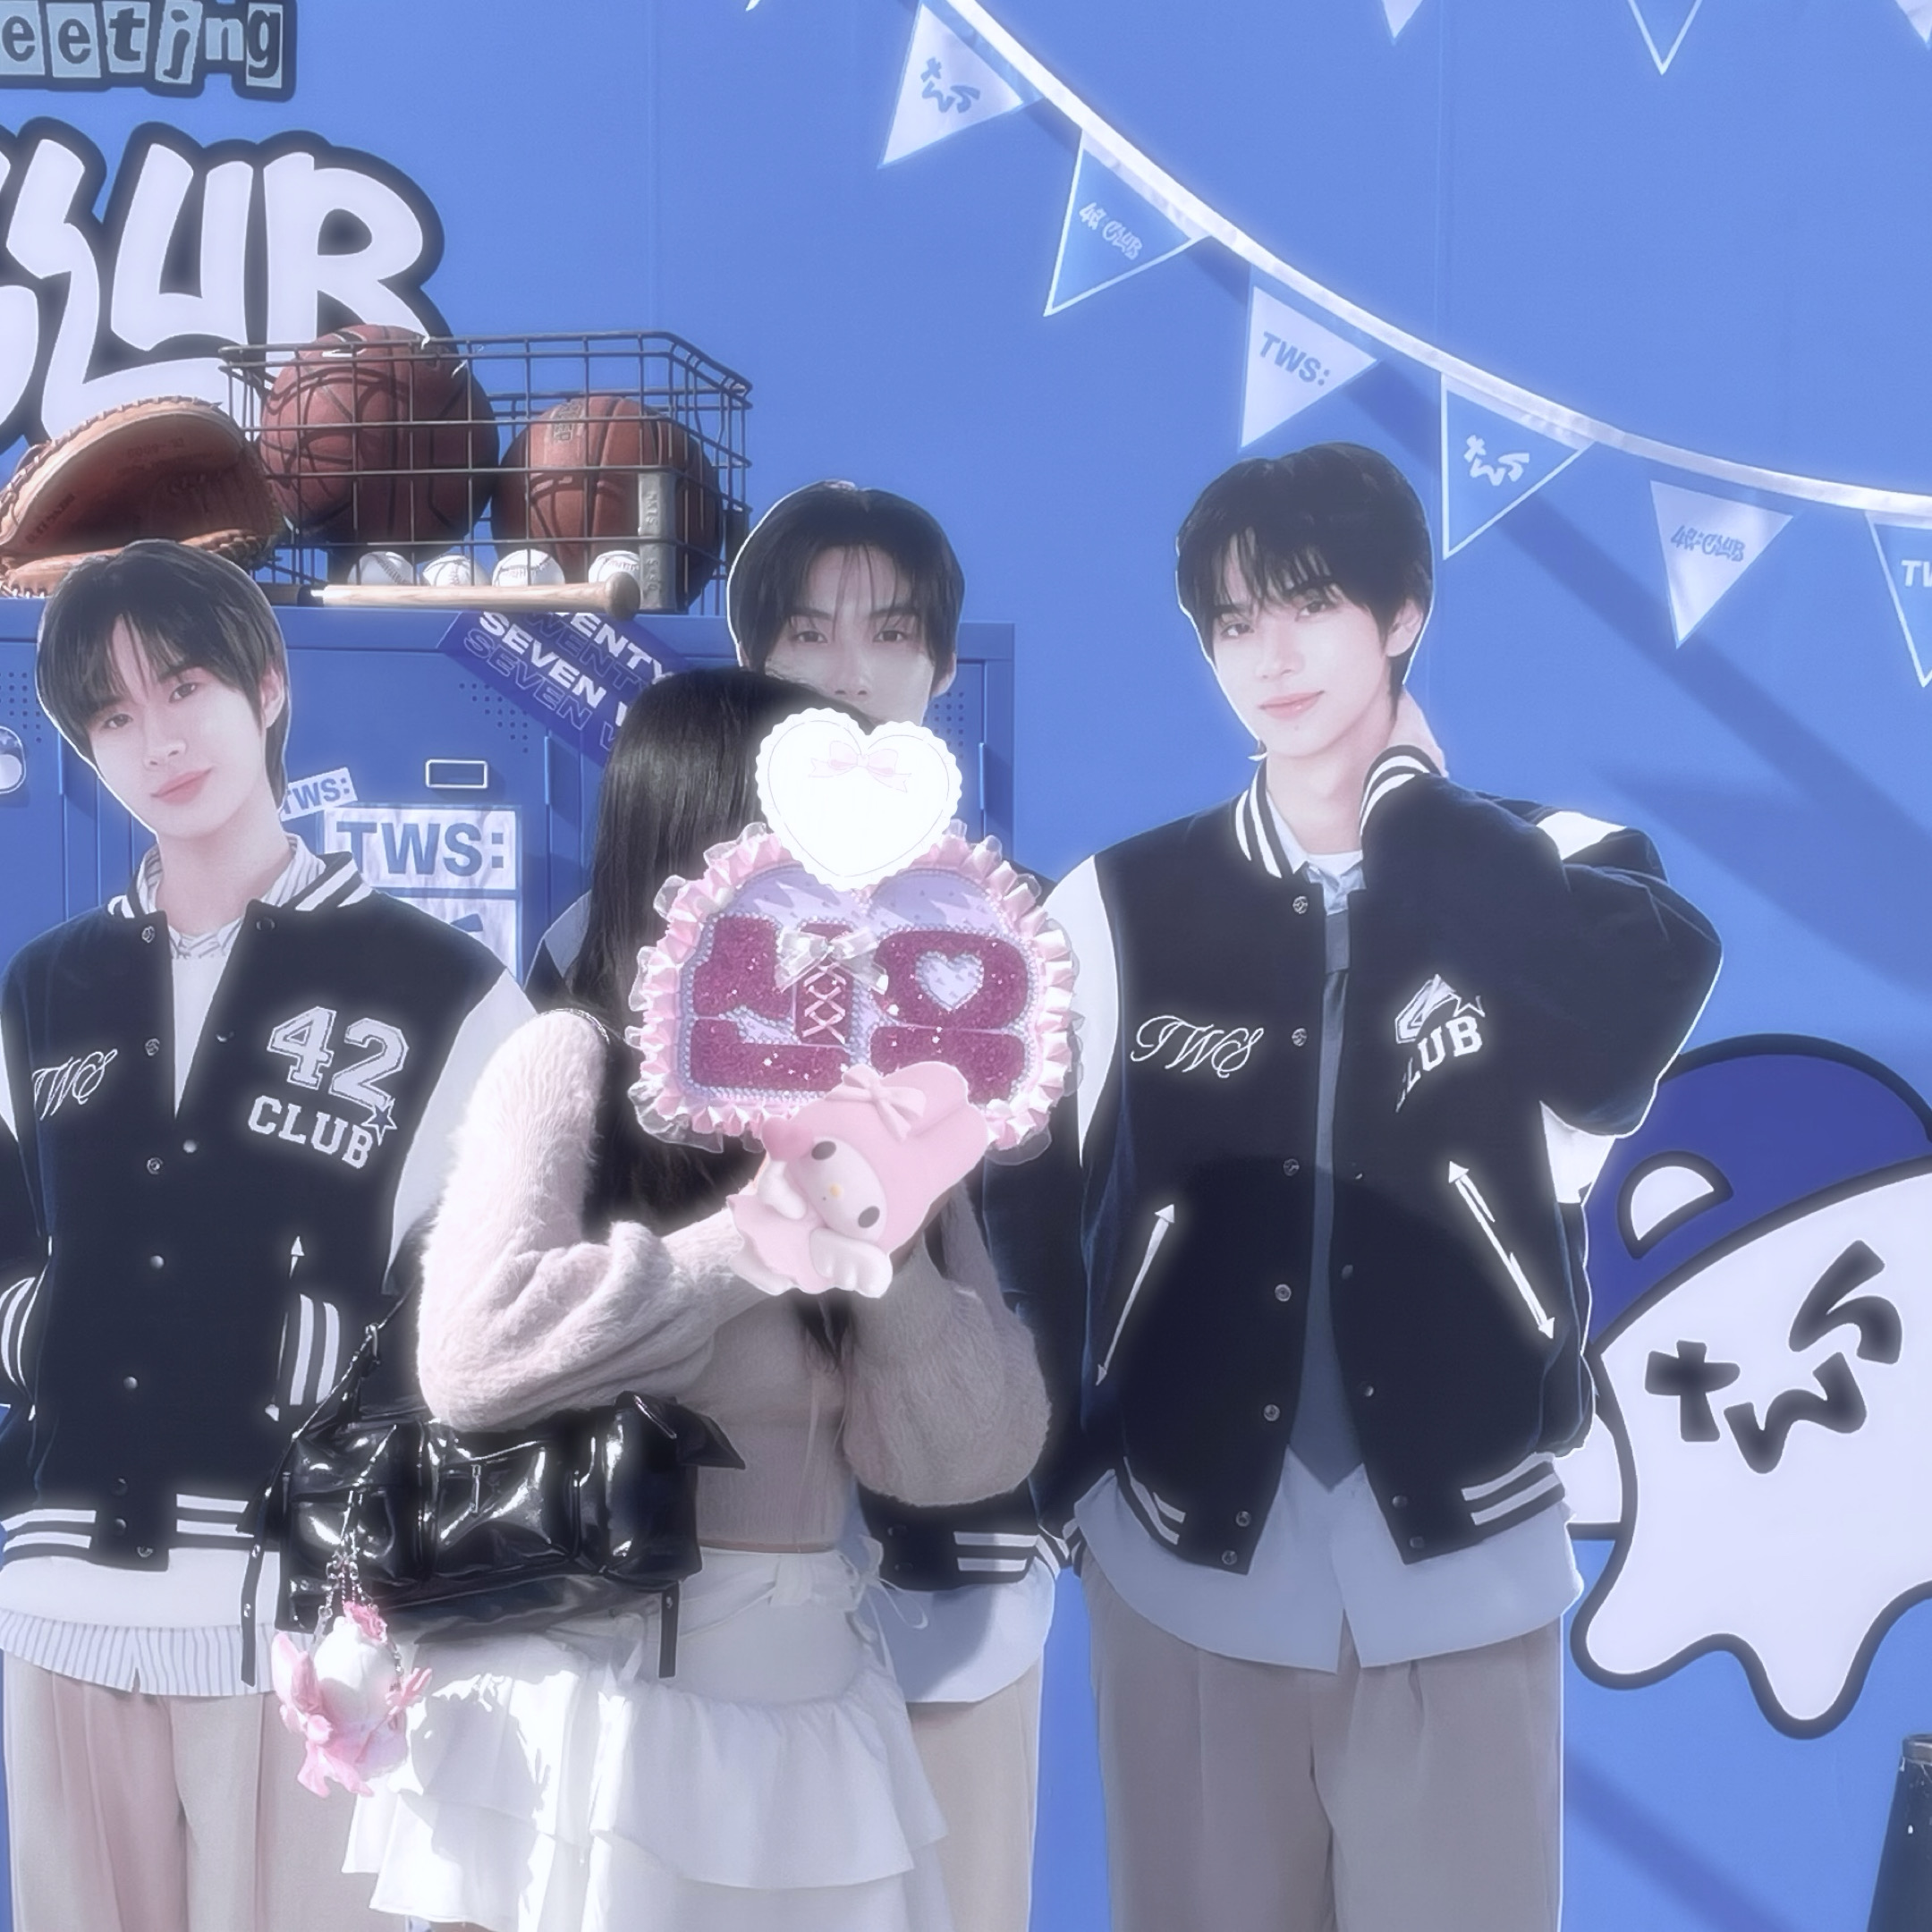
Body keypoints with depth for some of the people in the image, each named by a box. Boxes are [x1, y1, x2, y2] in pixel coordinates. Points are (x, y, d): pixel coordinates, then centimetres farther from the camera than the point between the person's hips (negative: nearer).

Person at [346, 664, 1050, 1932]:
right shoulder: (574, 1063, -9)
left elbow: (980, 1455, 0)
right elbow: (473, 1355, -21)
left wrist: (886, 1254, -15)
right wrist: (756, 1242, -17)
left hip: (804, 1708, 5)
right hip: (580, 1698, -4)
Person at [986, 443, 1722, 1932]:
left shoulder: (1554, 872, 1)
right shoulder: (1123, 909, 0)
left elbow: (1625, 1034, -21)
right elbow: (1027, 1217, 3)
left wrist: (1408, 800, -10)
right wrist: (1051, 1478, -5)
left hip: (1463, 1580, 0)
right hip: (1189, 1577, 1)